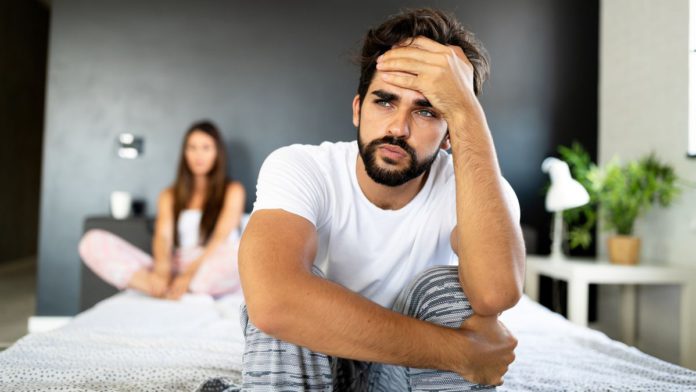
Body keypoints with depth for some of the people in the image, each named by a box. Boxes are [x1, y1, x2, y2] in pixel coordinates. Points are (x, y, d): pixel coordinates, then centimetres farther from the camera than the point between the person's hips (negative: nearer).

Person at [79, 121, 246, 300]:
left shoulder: (232, 191, 10)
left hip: (213, 276, -3)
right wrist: (162, 269, -23)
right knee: (93, 241, -14)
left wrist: (191, 273, -23)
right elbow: (163, 237, 0)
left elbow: (221, 237, -6)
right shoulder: (170, 195, 18)